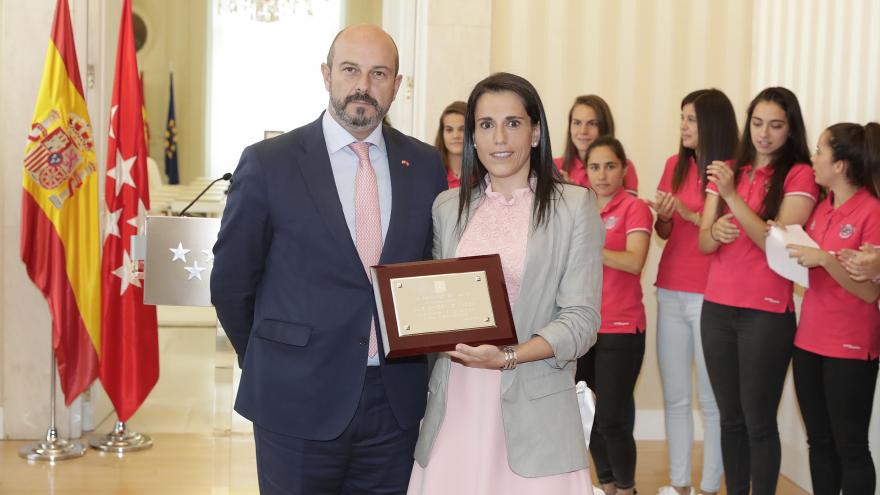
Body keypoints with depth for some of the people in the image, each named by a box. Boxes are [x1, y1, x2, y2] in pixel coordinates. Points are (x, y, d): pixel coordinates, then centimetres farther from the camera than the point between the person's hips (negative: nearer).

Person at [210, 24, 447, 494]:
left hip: (397, 401, 3)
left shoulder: (425, 165, 4)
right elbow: (231, 281, 1)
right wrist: (268, 364, 8)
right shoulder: (268, 163, -6)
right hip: (299, 401, -3)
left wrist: (418, 350, 8)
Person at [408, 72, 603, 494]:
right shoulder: (448, 207, 11)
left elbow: (582, 319, -5)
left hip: (533, 408, -3)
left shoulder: (574, 205, -1)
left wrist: (508, 356, -18)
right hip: (455, 403, 3)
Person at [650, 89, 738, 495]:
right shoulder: (675, 164, 9)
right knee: (674, 396, 10)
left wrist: (689, 213, -19)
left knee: (711, 399, 2)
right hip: (670, 293, 6)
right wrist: (663, 215, -6)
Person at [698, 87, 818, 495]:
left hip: (767, 312, -5)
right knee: (730, 416, 11)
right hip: (717, 307, 5)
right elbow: (703, 243, 4)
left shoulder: (799, 175, -5)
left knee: (758, 420, 0)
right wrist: (715, 231, -20)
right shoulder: (727, 170, 10)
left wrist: (733, 195, -22)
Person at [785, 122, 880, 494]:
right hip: (809, 340, 7)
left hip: (850, 348, -7)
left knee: (850, 447, 3)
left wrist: (825, 259, -25)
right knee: (819, 443, 14)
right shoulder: (821, 206, 8)